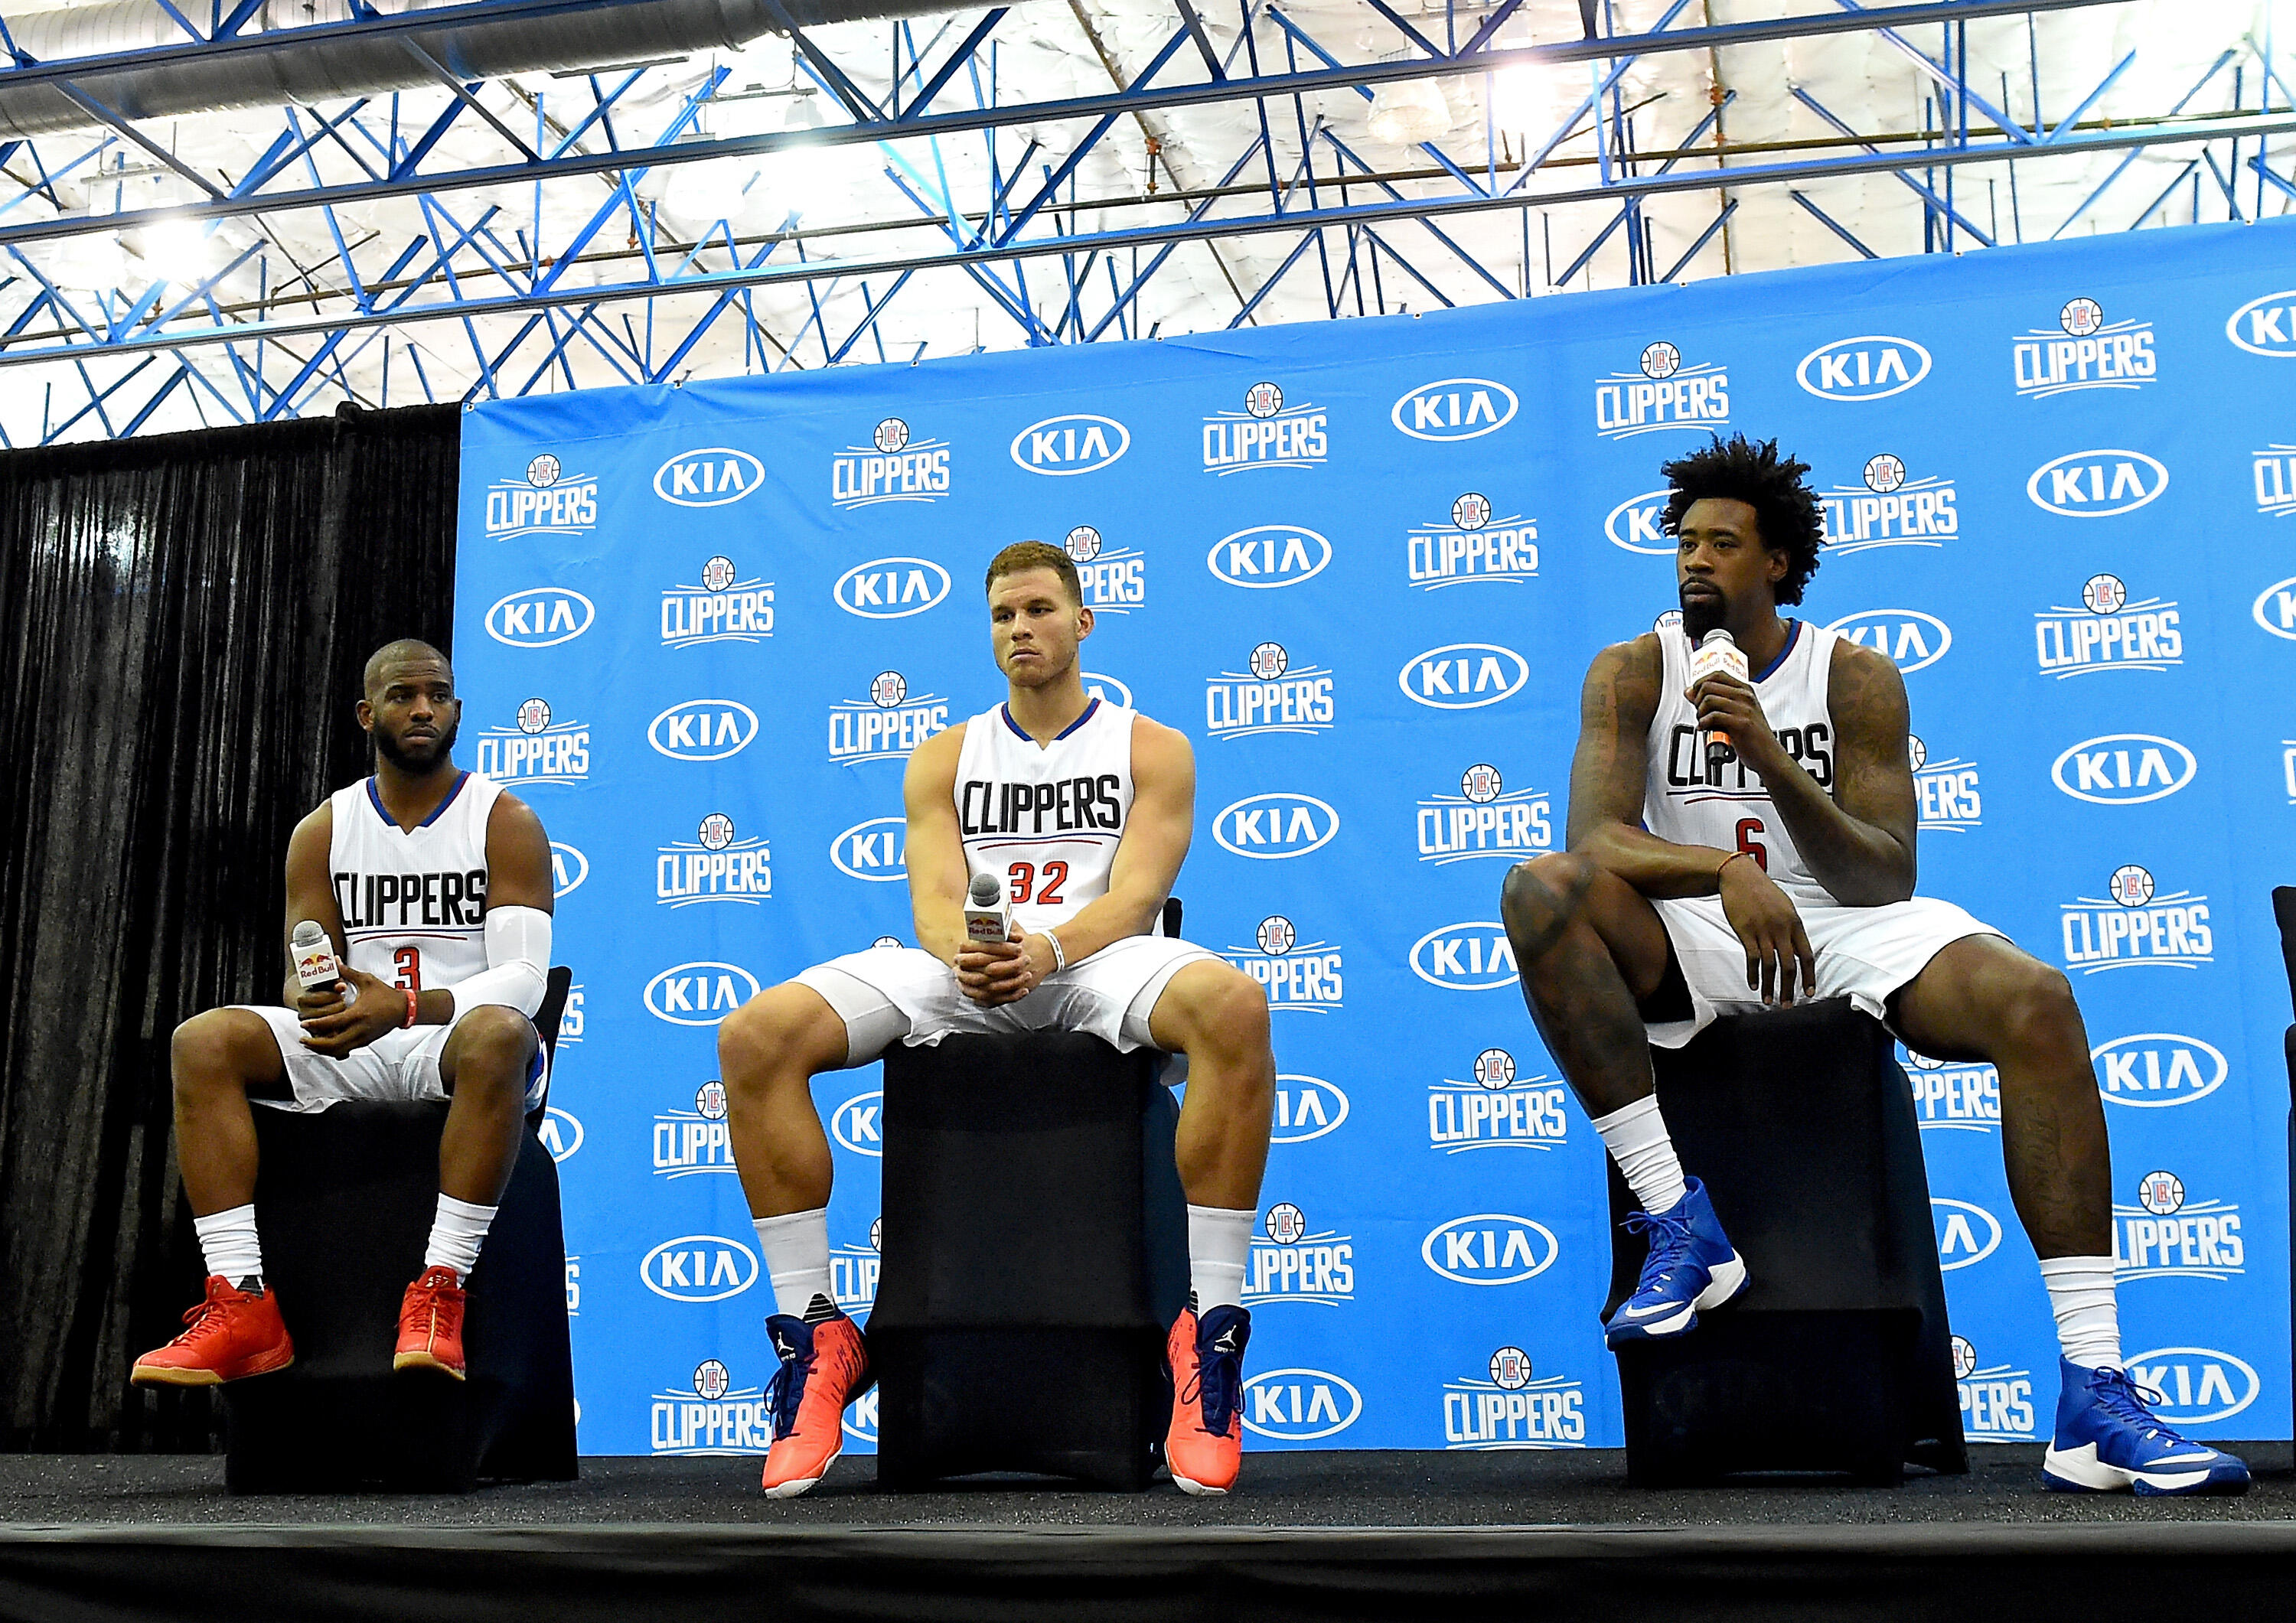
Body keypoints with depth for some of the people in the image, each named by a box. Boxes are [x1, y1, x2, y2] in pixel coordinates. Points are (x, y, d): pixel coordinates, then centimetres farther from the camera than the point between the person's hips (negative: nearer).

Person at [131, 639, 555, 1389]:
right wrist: (311, 1001, -19)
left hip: (460, 1044, -4)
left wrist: (407, 1006, -30)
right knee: (203, 1041, -19)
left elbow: (523, 977, -12)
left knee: (499, 1033, -39)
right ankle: (242, 1306, -26)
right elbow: (304, 974, 8)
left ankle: (437, 1295, -40)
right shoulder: (324, 831, 11)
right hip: (349, 1048, 4)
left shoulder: (506, 822, -1)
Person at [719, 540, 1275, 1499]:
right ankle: (814, 1333, -16)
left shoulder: (1152, 749, 13)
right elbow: (935, 896, 6)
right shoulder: (944, 758, 21)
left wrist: (1048, 949, -25)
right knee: (756, 1036, -23)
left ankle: (1211, 1324, -30)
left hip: (1097, 961, -2)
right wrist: (963, 952, -21)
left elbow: (1135, 896, -2)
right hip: (962, 971, 3)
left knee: (1231, 1004, -38)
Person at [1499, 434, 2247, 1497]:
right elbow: (1596, 838, -15)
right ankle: (1678, 1218, -29)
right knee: (1543, 893, -30)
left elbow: (1886, 877, -9)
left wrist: (1772, 763, -23)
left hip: (1842, 927, 0)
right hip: (1692, 935, 0)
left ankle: (2093, 1393, -29)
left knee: (2034, 1000, -27)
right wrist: (1729, 871, -32)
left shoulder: (1857, 679, 0)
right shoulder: (1632, 673, 1)